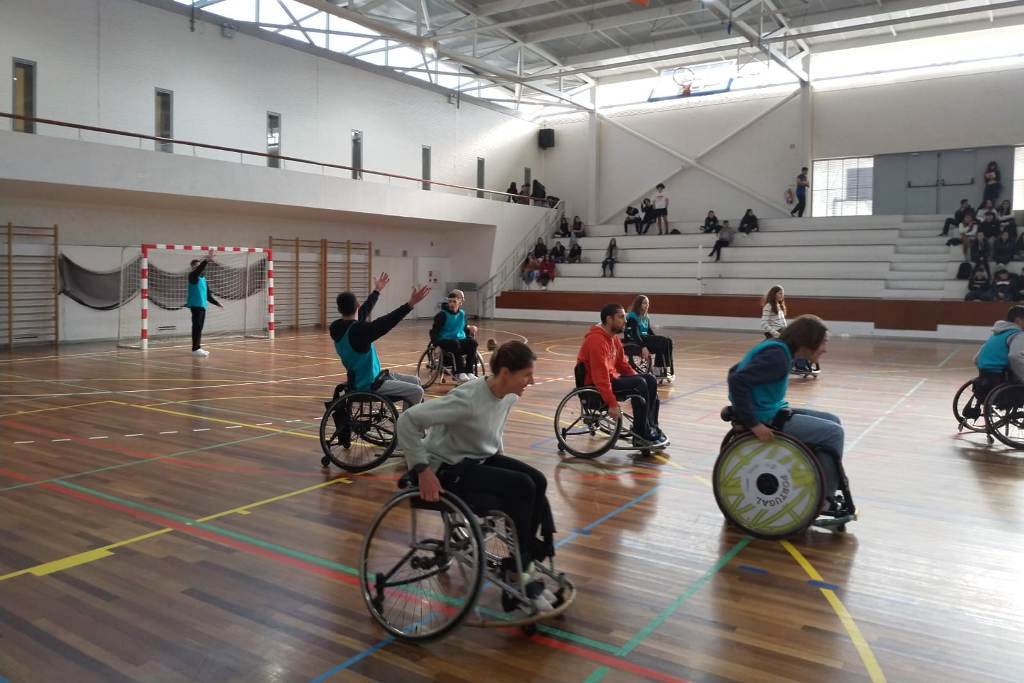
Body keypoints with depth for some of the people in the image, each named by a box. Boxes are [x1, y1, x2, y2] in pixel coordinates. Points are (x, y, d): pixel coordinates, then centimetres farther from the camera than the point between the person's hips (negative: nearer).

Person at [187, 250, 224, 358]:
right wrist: (206, 260, -38)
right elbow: (199, 269, -27)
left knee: (199, 327, 10)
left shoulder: (203, 278, 16)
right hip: (195, 304, -8)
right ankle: (195, 349, -10)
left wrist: (216, 302, 18)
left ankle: (198, 348, 15)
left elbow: (207, 293, 20)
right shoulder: (193, 276, -5)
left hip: (203, 305, 8)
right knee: (197, 326, -10)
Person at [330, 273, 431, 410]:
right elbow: (386, 323, -33)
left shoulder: (336, 327, 1)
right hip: (367, 384, -10)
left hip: (360, 379, 10)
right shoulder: (359, 330, -27)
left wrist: (377, 290, 27)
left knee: (415, 381, 14)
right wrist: (411, 303, -38)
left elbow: (362, 312, 16)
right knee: (417, 392, -11)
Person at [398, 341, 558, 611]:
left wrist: (499, 452, 9)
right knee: (522, 488, -22)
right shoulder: (467, 399, -30)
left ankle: (527, 563, -1)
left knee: (538, 482, -13)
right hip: (449, 467, -8)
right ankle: (516, 570, -5)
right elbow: (408, 420, -28)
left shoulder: (509, 396, -5)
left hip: (481, 458, 8)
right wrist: (423, 469, -28)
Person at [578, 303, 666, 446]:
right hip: (594, 386, -10)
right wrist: (612, 404, -32)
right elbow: (600, 377, -29)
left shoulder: (613, 337, 9)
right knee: (639, 385, -24)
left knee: (650, 380, 1)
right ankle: (640, 435, -14)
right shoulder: (597, 340, -23)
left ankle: (651, 427, 4)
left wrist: (638, 378, 5)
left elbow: (622, 364, 18)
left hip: (612, 377, 10)